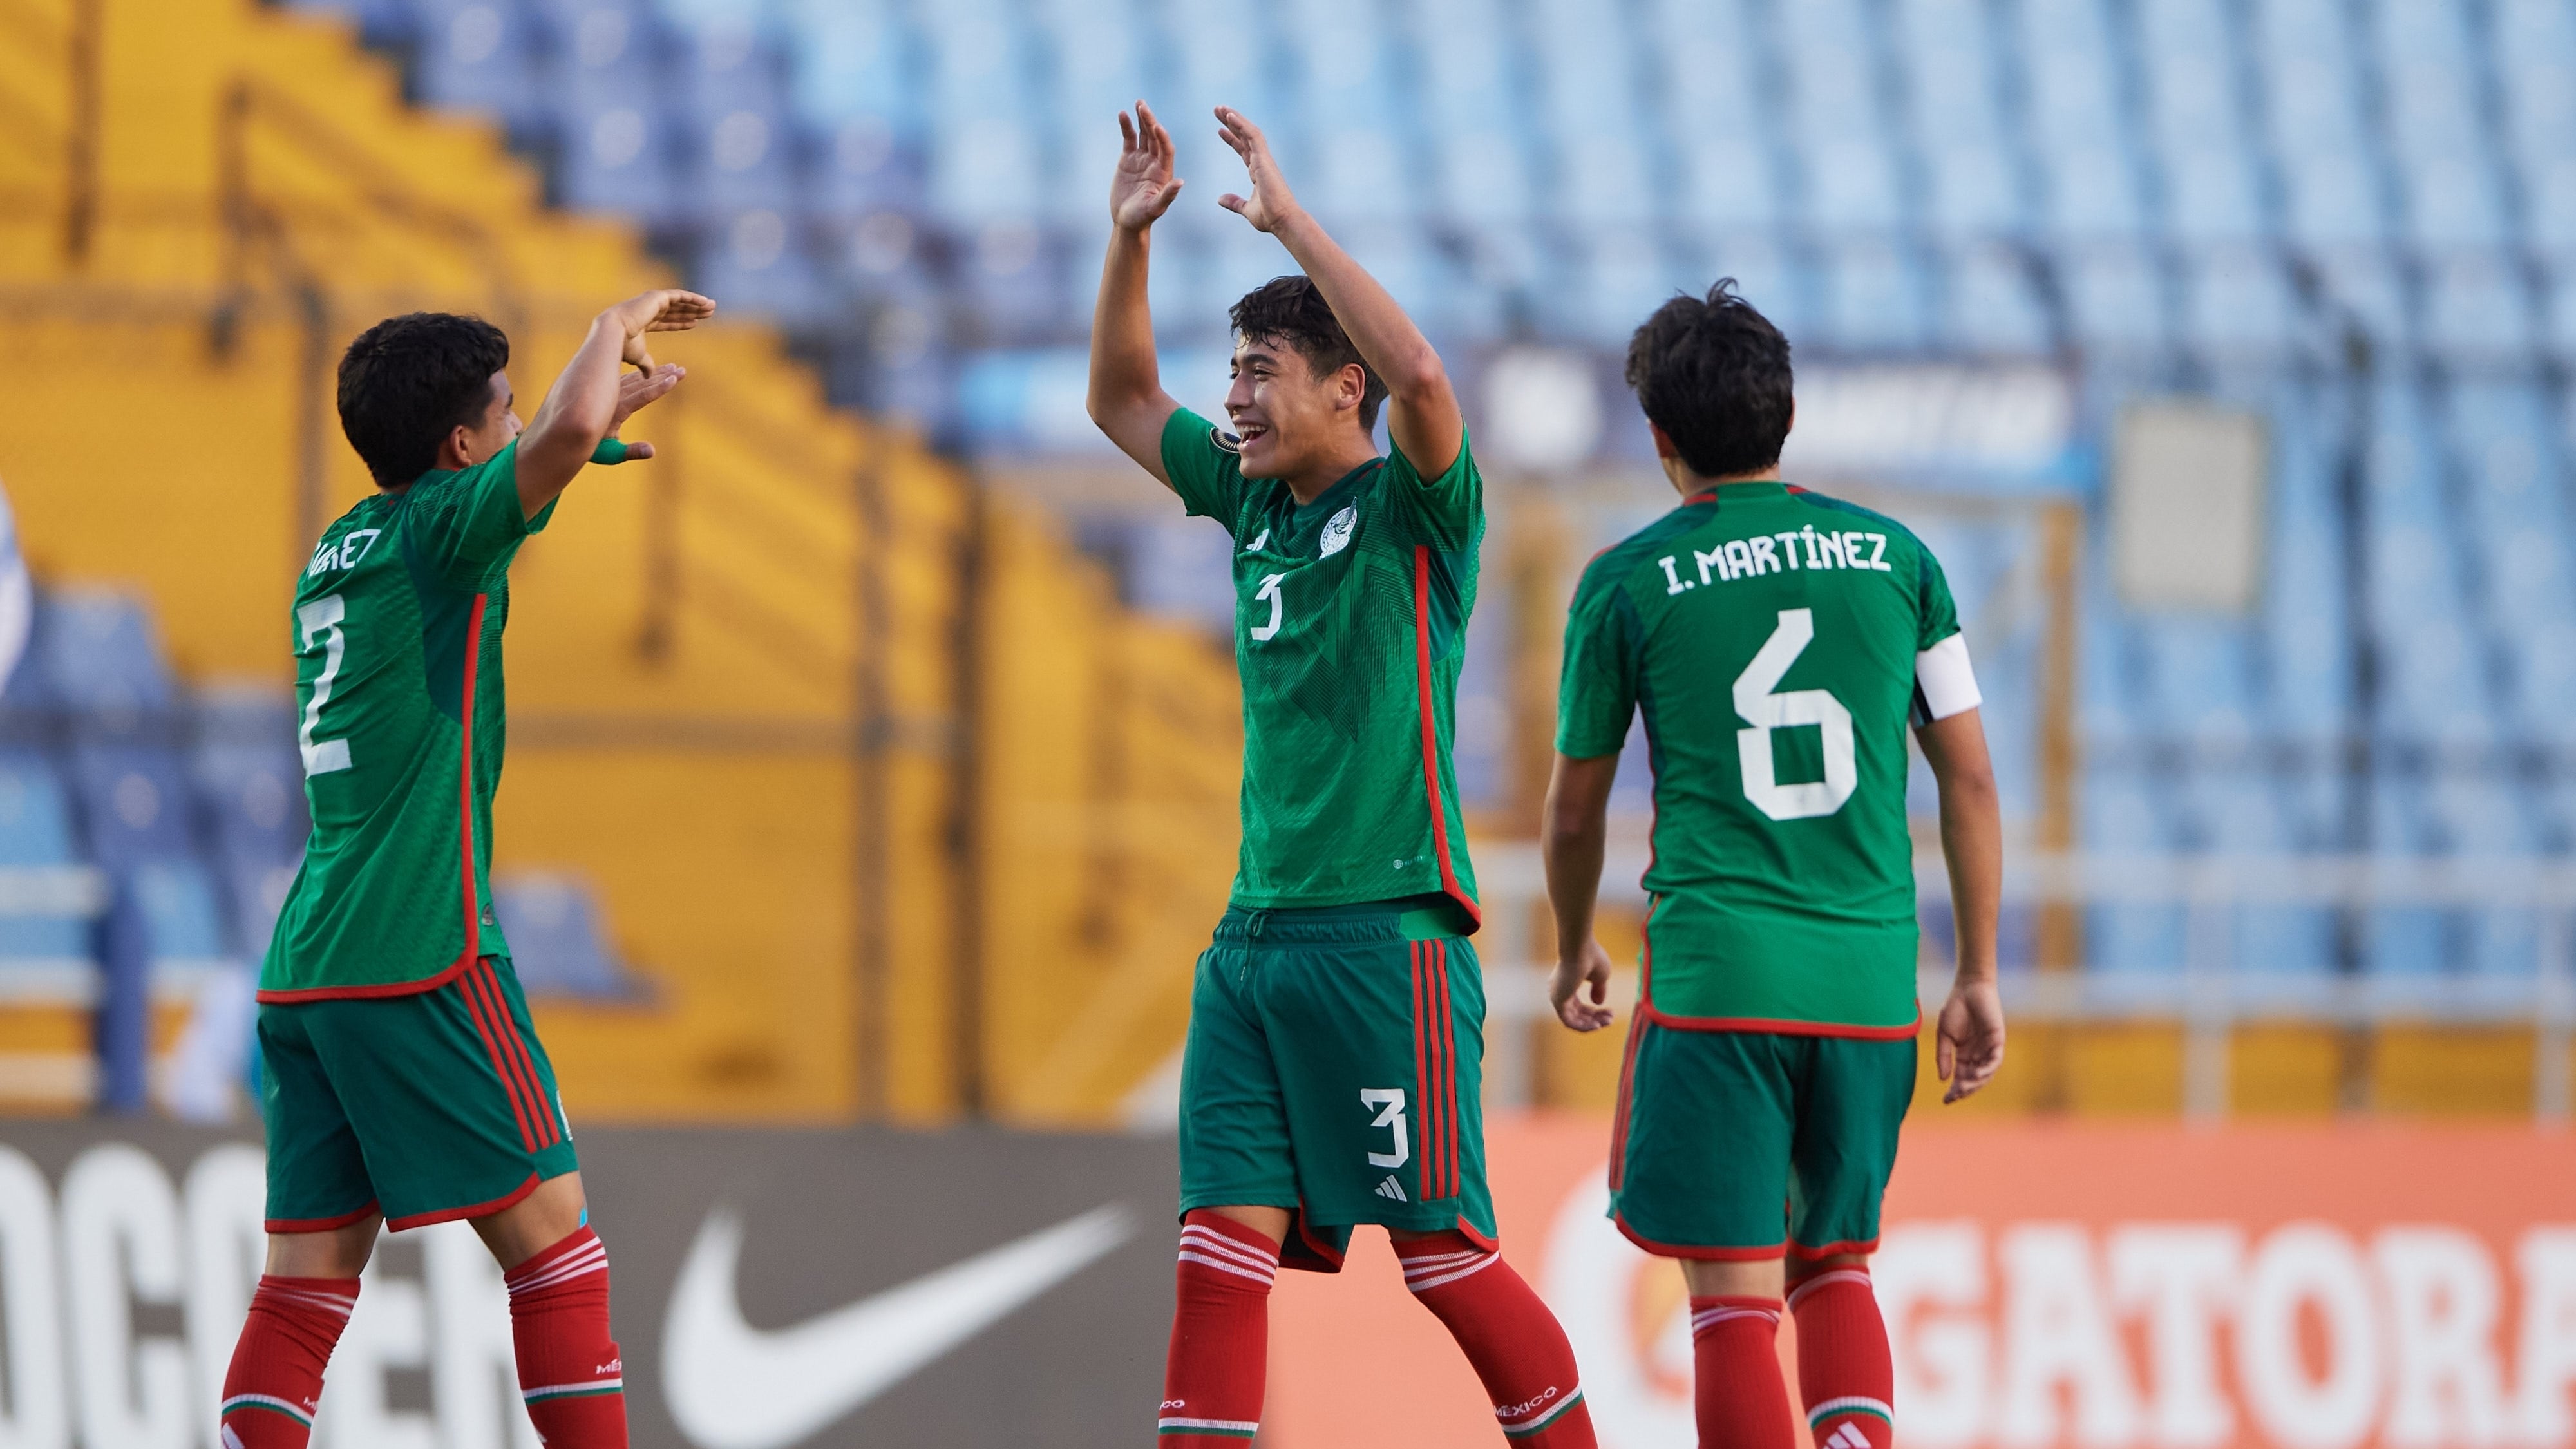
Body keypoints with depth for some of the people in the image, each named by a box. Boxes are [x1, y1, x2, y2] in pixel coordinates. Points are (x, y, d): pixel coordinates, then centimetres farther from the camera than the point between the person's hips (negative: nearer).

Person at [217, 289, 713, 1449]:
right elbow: (563, 436, -24)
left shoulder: (342, 549, 18)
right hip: (418, 958, -8)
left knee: (307, 1283, 4)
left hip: (304, 966, 8)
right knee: (551, 1236, -2)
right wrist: (620, 322, -6)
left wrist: (611, 410, 37)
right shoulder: (439, 528, -6)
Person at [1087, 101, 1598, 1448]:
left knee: (1442, 1250, -5)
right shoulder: (1257, 503, 15)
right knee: (1221, 1239, -1)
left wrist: (1288, 217, -20)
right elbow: (1121, 400, 26)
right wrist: (1130, 236, 13)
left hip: (1385, 932, -7)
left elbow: (1415, 371, -26)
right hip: (1257, 933, 7)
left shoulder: (1415, 505, -5)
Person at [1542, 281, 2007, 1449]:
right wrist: (1979, 979, 14)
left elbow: (1576, 809, 11)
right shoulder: (1892, 555, 7)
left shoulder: (1628, 581, 1)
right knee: (1835, 1265, 18)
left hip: (1716, 974, -3)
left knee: (1734, 1291, -2)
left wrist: (1574, 953, 29)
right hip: (1873, 983, 3)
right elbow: (1968, 777, 7)